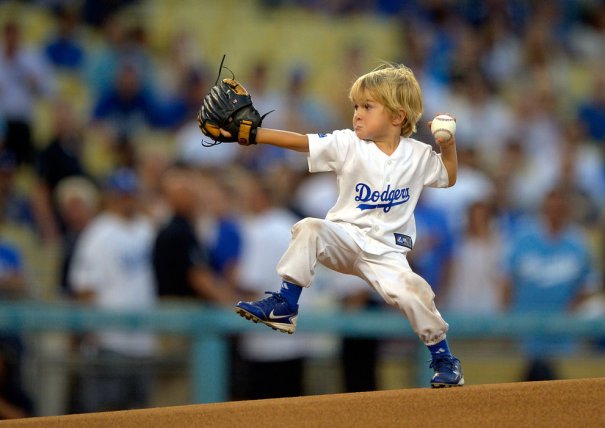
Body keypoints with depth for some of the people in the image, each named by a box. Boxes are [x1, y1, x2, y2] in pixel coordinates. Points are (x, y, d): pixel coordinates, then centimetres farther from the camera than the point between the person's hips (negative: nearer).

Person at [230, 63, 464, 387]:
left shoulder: (419, 155, 3)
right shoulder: (347, 145, -2)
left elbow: (449, 177, 19)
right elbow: (299, 141, -11)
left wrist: (448, 145, 0)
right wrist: (250, 133, -21)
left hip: (387, 249, -1)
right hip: (345, 239, 1)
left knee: (410, 291, -26)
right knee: (309, 228, -29)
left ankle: (443, 357, -4)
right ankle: (285, 305, -20)